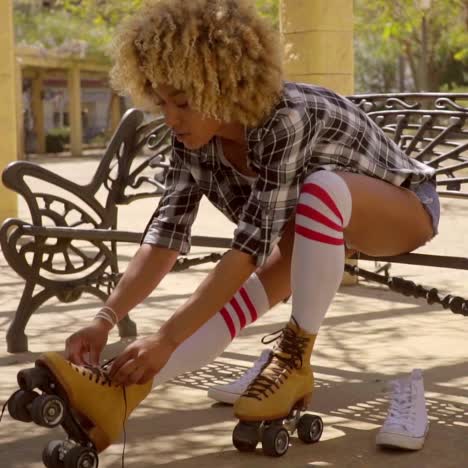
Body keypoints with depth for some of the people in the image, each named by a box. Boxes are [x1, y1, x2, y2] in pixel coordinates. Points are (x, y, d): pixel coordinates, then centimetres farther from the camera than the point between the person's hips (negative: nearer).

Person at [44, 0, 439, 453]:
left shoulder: (285, 119, -38)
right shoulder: (193, 141, -16)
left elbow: (252, 246, -42)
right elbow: (165, 235, -20)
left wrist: (166, 338, -45)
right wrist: (104, 319, -34)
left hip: (402, 208, -6)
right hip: (319, 226, 6)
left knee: (321, 188, -39)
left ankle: (295, 358, -28)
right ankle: (120, 393, -39)